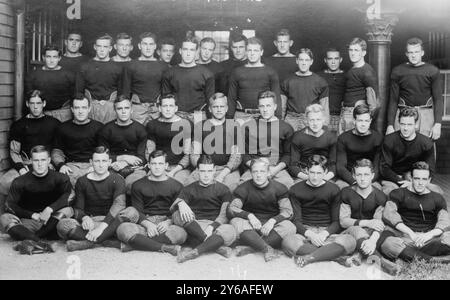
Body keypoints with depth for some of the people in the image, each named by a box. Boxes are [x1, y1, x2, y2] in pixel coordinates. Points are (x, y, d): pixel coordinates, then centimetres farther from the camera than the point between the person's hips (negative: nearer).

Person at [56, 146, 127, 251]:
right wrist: (84, 218, -20)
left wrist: (102, 226, -33)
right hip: (88, 221, 3)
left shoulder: (117, 180, -1)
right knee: (63, 224, -27)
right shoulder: (82, 182, 10)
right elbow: (78, 208, 7)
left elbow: (119, 204, -18)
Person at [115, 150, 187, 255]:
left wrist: (167, 222, -17)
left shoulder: (176, 186, 12)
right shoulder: (138, 185, 14)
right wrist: (147, 224, -16)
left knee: (180, 233, -35)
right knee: (123, 229, -30)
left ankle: (134, 244, -30)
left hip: (166, 224, 0)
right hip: (144, 224, 1)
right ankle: (165, 247, -33)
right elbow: (137, 211, 4)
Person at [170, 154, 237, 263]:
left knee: (230, 231, -34)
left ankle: (195, 252, -38)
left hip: (215, 226, -1)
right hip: (193, 228, 1)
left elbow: (225, 215, -1)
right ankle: (216, 246, -31)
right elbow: (172, 208, 3)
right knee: (178, 213, -29)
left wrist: (211, 227, -21)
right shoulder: (189, 189, 17)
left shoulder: (222, 189, 13)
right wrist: (180, 203, -22)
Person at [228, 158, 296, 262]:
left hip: (271, 225, 0)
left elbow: (287, 211, -5)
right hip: (251, 226, 0)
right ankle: (268, 249, -42)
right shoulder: (244, 188, 2)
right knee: (235, 222, -30)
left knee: (289, 227, -29)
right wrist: (249, 215, -28)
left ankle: (250, 248, -34)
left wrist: (272, 221, -25)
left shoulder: (279, 188, 3)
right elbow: (231, 209, -10)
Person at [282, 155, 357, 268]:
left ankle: (309, 257, -31)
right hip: (305, 232, -1)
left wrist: (325, 233, -16)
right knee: (288, 241, -36)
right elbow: (296, 220, 1)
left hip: (327, 232, 1)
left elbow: (336, 221, 5)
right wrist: (309, 234, -20)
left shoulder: (333, 190, 9)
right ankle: (335, 256, -32)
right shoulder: (296, 190, 7)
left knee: (350, 241, -30)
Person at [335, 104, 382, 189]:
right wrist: (354, 182, -18)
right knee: (339, 187, -32)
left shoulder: (378, 138, 3)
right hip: (347, 178, 0)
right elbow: (340, 167, -2)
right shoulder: (343, 138, 2)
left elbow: (377, 167, 0)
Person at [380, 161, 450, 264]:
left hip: (429, 240, 2)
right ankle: (433, 260, -36)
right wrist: (410, 233, -17)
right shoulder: (398, 194, 13)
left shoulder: (437, 199, 19)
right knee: (387, 244, -36)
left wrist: (429, 234, -18)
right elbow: (388, 213, -4)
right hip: (404, 236, -1)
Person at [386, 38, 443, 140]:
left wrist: (437, 124, -8)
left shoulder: (433, 71, 3)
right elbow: (393, 100, 7)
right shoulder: (397, 72, 5)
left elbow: (438, 99, 2)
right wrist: (390, 125, 1)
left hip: (426, 114, 0)